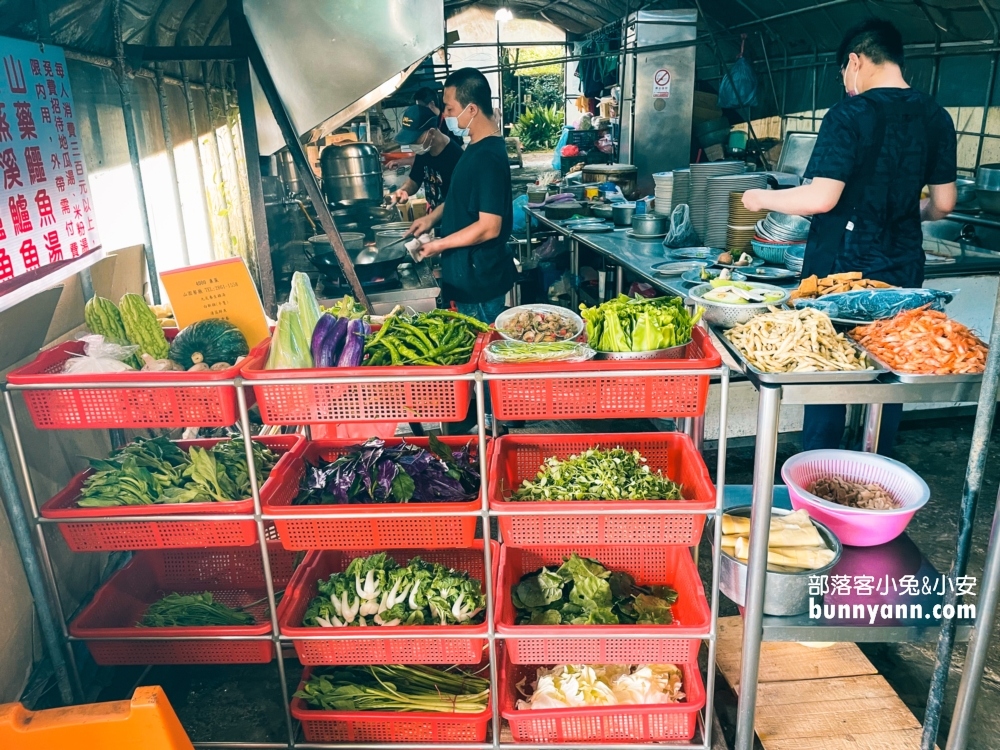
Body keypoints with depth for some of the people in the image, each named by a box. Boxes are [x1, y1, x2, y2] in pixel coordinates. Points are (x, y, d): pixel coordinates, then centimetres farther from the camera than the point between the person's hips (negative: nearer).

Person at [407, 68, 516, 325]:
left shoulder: (488, 157, -22)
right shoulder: (476, 148, 8)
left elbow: (489, 227, -26)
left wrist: (440, 244, -17)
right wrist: (433, 217, 8)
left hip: (480, 279, -9)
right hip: (468, 274, 9)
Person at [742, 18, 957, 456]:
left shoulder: (851, 115, -13)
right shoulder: (937, 119, 4)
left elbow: (822, 198, -21)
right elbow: (942, 205, 7)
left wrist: (763, 199, -6)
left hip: (842, 268, -5)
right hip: (903, 271, 5)